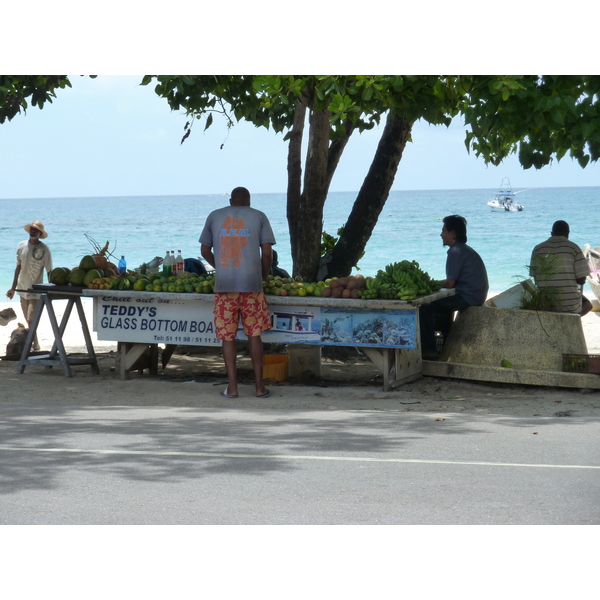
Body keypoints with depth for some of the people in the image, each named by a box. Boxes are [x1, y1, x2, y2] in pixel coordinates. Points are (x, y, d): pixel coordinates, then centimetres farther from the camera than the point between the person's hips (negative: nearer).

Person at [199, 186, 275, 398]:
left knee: (228, 336, 4)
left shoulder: (214, 216, 12)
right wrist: (264, 275, 17)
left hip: (224, 284, 1)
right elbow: (267, 252, 2)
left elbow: (205, 251, 14)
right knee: (254, 335, 5)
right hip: (251, 282, -1)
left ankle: (232, 386, 1)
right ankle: (260, 386, 6)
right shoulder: (258, 217, 8)